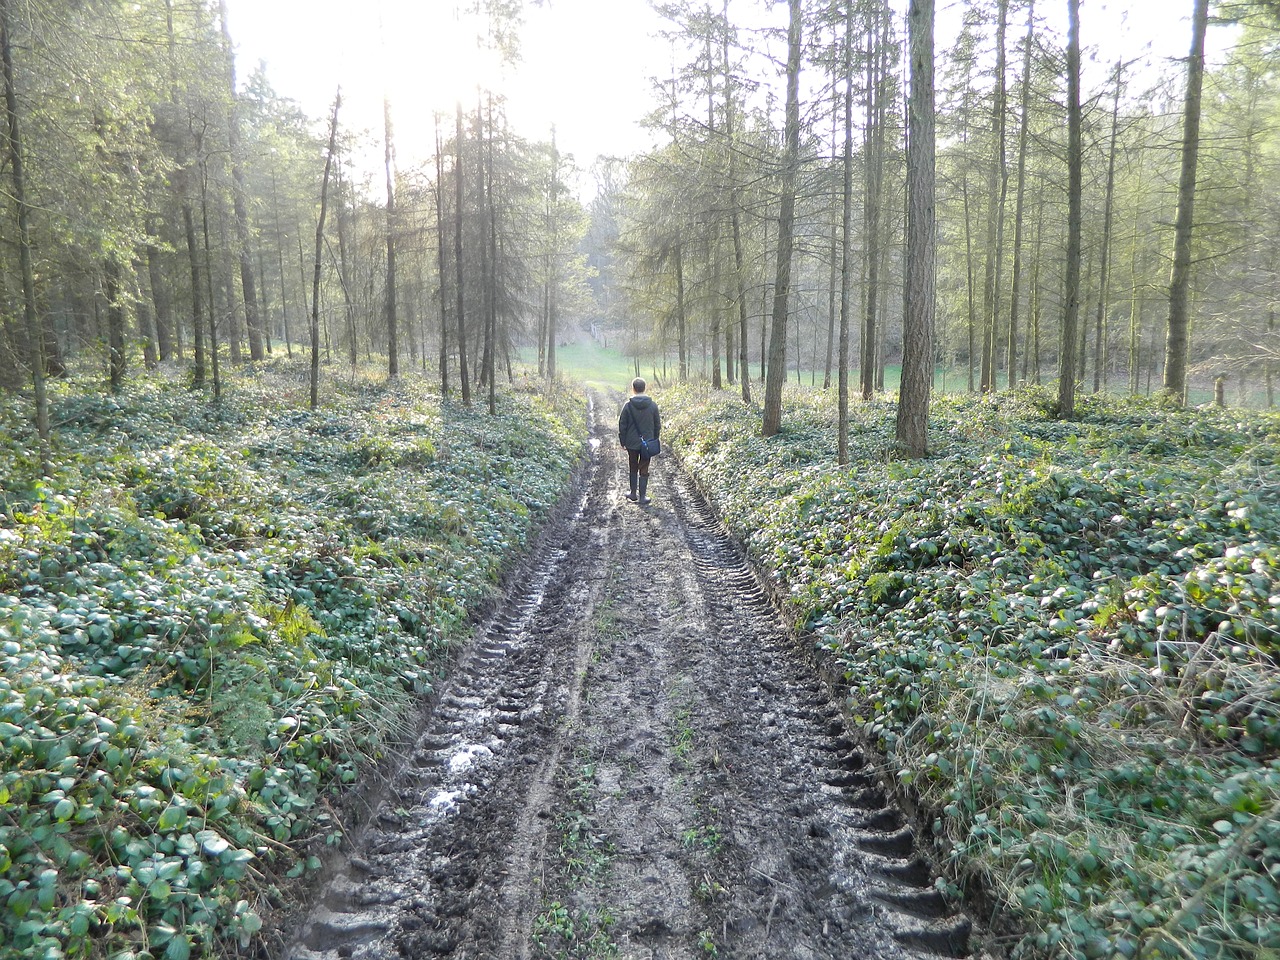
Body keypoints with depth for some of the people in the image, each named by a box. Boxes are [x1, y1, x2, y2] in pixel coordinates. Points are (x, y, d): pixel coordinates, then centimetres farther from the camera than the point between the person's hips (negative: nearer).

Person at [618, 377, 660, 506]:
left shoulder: (628, 405, -10)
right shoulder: (653, 405, -6)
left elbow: (622, 425, -5)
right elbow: (657, 425, 2)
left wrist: (622, 441, 6)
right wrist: (654, 440, 14)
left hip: (632, 443, 0)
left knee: (633, 468, 17)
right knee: (644, 470, 7)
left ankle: (633, 494, 25)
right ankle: (643, 497, 8)